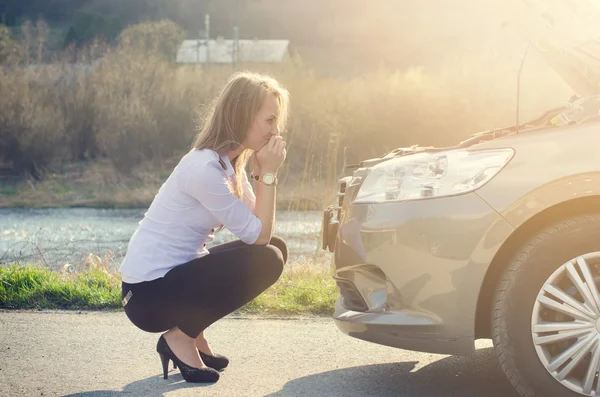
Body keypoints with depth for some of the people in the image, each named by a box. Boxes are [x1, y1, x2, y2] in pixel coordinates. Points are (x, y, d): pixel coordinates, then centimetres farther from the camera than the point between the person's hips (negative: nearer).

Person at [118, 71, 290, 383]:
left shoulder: (229, 162, 6)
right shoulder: (204, 168, -23)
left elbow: (261, 230, 3)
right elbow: (257, 235, -19)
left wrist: (262, 173, -5)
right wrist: (268, 174, -14)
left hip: (176, 274, 10)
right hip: (148, 294, -10)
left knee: (275, 248, 5)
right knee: (265, 260, -19)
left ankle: (192, 334, 11)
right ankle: (180, 339, -4)